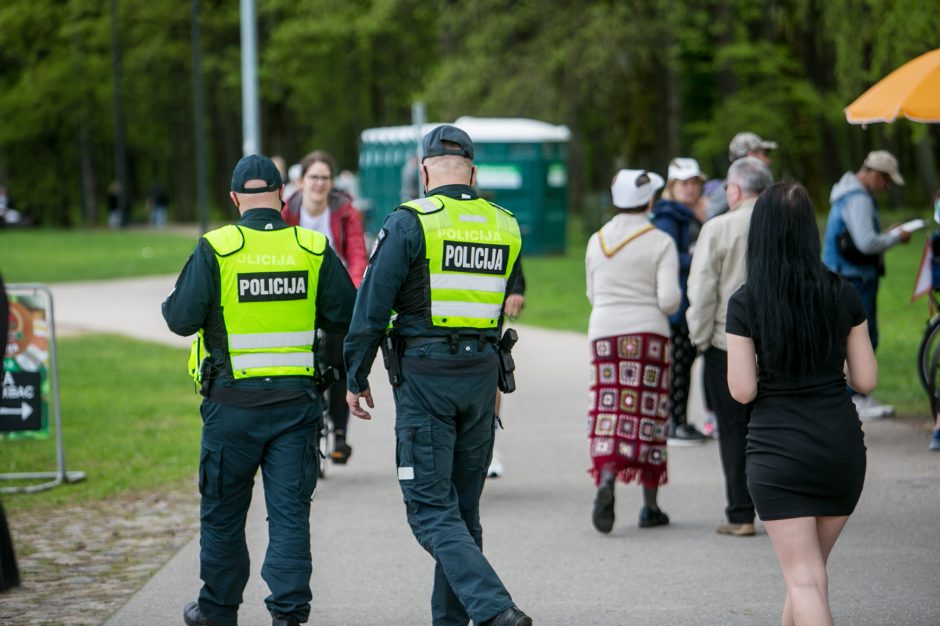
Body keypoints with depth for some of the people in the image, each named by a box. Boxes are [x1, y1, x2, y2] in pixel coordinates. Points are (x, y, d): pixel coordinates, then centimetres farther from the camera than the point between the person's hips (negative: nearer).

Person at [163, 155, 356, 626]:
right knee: (289, 511, 4)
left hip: (233, 402, -1)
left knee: (223, 511, 14)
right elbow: (346, 317, 1)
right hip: (296, 401, 1)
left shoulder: (215, 250, -8)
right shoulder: (314, 249, -1)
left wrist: (170, 304, 13)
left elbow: (182, 319, -9)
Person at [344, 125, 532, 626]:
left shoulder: (410, 222, -8)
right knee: (463, 508, 14)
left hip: (424, 376, -5)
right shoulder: (505, 228, 9)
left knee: (431, 509, -5)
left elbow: (371, 306, -8)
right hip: (483, 376, 5)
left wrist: (356, 378, 1)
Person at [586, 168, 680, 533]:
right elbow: (669, 299, -13)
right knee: (647, 413, 6)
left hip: (604, 332, 2)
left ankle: (606, 480, -27)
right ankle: (650, 505, 10)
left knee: (608, 410, 0)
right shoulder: (660, 243, -6)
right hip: (648, 334, -2)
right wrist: (672, 302, 9)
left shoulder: (596, 242, 7)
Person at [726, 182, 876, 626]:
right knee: (810, 567, 21)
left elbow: (742, 390, -9)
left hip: (778, 451, -3)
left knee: (805, 579, -2)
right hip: (842, 446, 3)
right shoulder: (842, 295, -1)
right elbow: (866, 380, 2)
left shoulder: (745, 303, -8)